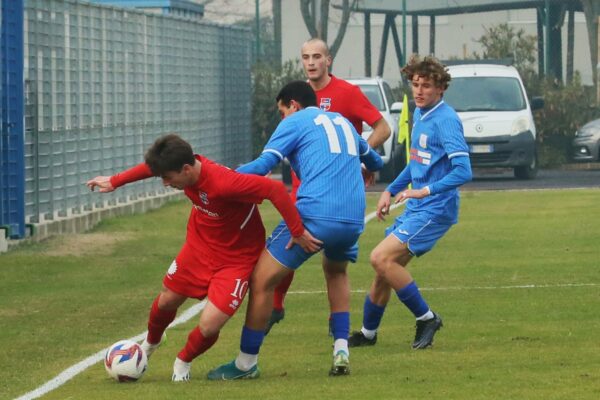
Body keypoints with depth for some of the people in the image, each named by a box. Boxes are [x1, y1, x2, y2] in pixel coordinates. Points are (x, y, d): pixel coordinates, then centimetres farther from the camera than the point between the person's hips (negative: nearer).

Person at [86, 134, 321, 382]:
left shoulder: (224, 183, -40)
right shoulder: (183, 166, -17)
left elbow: (276, 189, -38)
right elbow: (152, 165, 7)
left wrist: (297, 233, -32)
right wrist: (114, 182, 16)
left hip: (236, 259, -6)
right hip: (199, 247, 6)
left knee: (208, 327, -15)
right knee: (167, 300, 19)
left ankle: (184, 362, 21)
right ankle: (150, 343, 55)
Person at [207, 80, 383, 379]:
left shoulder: (295, 122, 8)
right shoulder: (342, 122, 27)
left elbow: (262, 165, -5)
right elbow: (374, 162, 42)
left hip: (314, 214, -7)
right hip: (354, 219, 7)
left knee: (261, 281, 3)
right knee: (336, 271, 35)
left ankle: (246, 363, 6)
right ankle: (341, 351, 18)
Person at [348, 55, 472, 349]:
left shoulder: (445, 121, -17)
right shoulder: (419, 115, 11)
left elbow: (463, 171, -26)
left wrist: (426, 190, -32)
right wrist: (391, 190, 23)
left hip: (435, 209, -9)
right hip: (415, 208, 9)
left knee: (381, 258, -19)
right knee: (385, 268, 12)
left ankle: (425, 318, -8)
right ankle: (367, 333, 29)